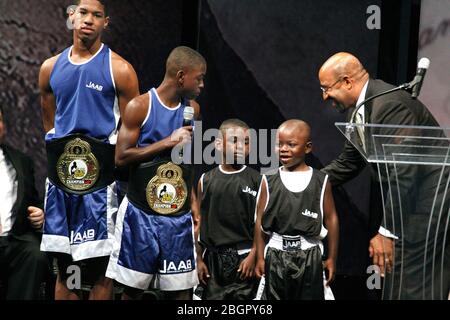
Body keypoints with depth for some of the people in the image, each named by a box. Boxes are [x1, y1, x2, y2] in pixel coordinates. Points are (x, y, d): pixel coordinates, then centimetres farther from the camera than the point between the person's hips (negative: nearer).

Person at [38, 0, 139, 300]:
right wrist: (61, 157, 12)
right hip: (61, 175, 5)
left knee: (100, 268, -2)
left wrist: (114, 165, -7)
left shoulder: (119, 69, -4)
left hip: (100, 177, -4)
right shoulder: (51, 68, 10)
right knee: (64, 267, 10)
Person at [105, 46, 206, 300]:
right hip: (141, 212, -4)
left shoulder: (192, 109, 8)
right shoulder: (140, 107, -8)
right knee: (133, 288, 5)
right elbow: (121, 157, -13)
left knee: (181, 289, 4)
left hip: (179, 215, 4)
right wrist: (168, 142, -16)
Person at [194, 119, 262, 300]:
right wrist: (199, 258, 5)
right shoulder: (206, 180, 5)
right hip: (213, 258, 2)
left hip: (244, 258, -2)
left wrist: (253, 256, -8)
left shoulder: (256, 180, -1)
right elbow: (199, 223, 8)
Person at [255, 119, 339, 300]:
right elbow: (260, 221, 2)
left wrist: (332, 258, 2)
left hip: (309, 256, -1)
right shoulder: (269, 181, 1)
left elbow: (331, 218, 2)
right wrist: (260, 257, 1)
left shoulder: (321, 181, -1)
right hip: (276, 255, 1)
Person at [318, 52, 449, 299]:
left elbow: (404, 173, -25)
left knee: (412, 290, -8)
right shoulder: (362, 110, 9)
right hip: (405, 203, 10)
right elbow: (346, 164, 19)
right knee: (392, 287, 13)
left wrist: (387, 232, -22)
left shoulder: (389, 104, -22)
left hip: (427, 203, -10)